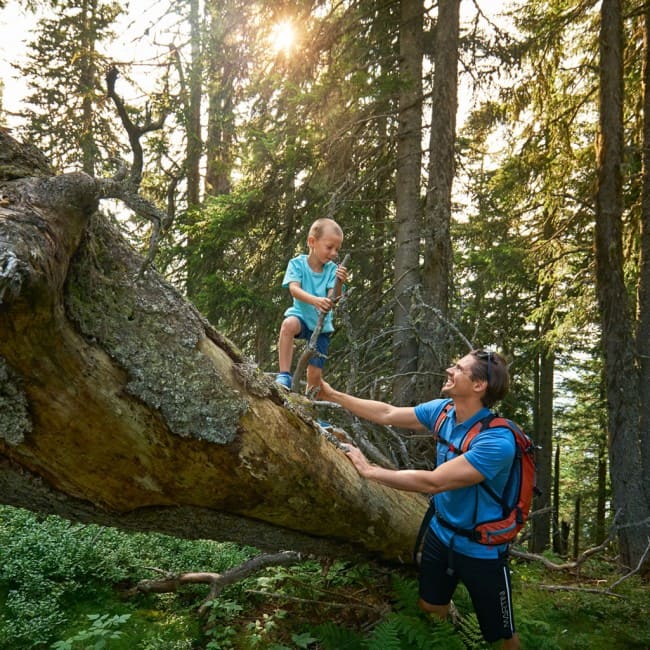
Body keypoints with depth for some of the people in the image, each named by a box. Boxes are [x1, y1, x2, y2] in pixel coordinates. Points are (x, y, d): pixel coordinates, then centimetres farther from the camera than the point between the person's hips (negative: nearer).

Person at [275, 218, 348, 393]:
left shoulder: (332, 269, -7)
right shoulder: (297, 263, -11)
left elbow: (333, 298, -16)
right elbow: (294, 289, -26)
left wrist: (339, 283, -37)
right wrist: (315, 300, -45)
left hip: (322, 325, 2)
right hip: (302, 315, -2)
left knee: (315, 373, 1)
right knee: (288, 324, -38)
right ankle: (284, 375, -30)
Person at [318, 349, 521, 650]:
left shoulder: (497, 441, -33)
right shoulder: (442, 410, -11)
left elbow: (433, 482, -35)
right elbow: (387, 414, -1)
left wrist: (369, 470, -29)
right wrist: (333, 395, -2)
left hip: (480, 550, -6)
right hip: (440, 533, 6)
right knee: (430, 609, 23)